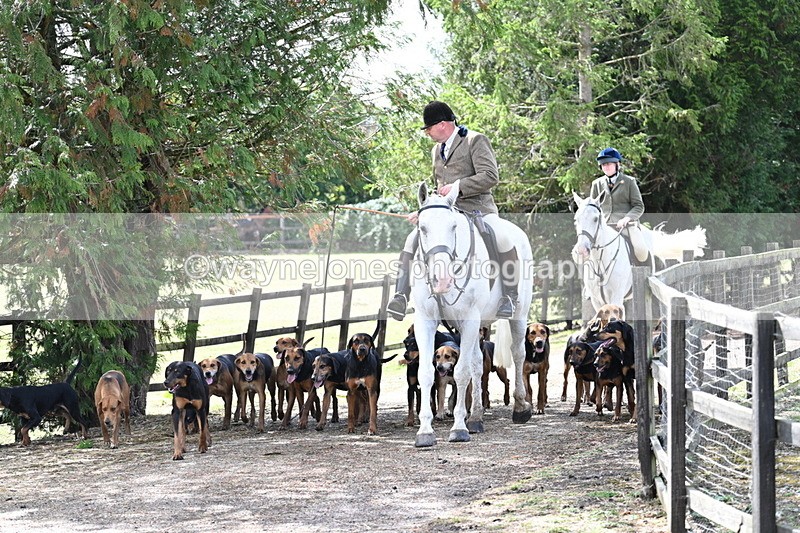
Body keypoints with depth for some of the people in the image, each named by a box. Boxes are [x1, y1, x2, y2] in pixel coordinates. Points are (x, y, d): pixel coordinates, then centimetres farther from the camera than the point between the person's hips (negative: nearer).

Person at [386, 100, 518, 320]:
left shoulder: (476, 141, -3)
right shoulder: (437, 150, 21)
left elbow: (491, 176, -14)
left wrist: (458, 186, -21)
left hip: (477, 207, -7)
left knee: (501, 238, -33)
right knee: (413, 240, -12)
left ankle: (510, 296, -18)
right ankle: (401, 296, -16)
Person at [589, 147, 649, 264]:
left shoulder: (629, 182, 7)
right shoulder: (597, 184, 16)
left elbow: (639, 206, 3)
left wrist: (627, 218, -16)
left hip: (626, 224, -3)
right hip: (604, 225, 3)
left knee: (641, 250, -27)